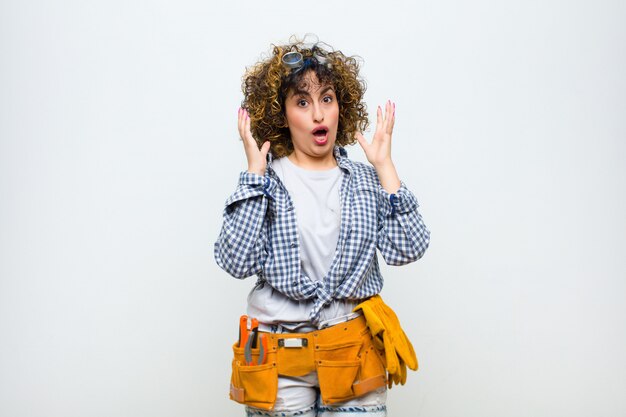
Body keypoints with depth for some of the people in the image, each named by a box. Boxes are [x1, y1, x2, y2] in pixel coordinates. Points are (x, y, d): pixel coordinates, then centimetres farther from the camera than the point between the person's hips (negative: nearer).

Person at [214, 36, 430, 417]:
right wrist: (256, 172, -12)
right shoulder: (265, 181, -1)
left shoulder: (366, 180, 4)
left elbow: (407, 250, -8)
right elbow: (236, 262, -14)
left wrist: (385, 166, -7)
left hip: (353, 353, 2)